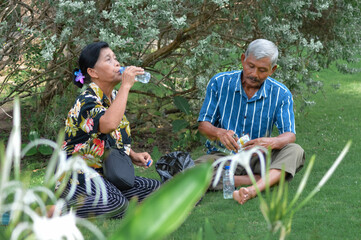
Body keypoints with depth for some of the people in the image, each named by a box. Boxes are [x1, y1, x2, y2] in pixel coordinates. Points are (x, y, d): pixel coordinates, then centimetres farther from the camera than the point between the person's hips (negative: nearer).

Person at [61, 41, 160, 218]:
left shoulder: (114, 98, 11)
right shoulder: (86, 101, -18)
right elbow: (109, 124, -41)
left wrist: (134, 156, 5)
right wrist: (126, 85, -32)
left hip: (106, 174, 9)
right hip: (77, 175, -9)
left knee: (156, 190, -3)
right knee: (117, 205, -34)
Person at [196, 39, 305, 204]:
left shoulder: (281, 94, -3)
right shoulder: (219, 83, -4)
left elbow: (290, 135, -10)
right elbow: (203, 125, -3)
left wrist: (272, 142, -35)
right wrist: (219, 133, -28)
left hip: (257, 159, 1)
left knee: (295, 151, -26)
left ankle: (254, 189, -48)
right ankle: (269, 179, -27)